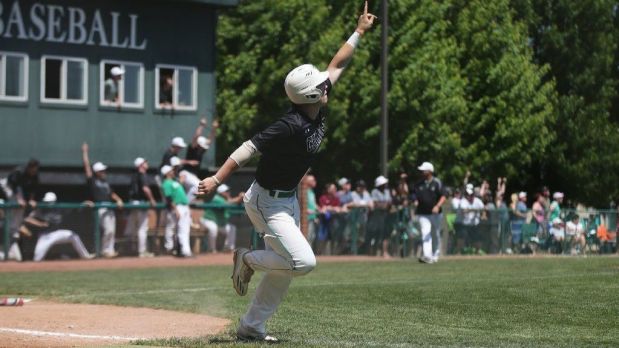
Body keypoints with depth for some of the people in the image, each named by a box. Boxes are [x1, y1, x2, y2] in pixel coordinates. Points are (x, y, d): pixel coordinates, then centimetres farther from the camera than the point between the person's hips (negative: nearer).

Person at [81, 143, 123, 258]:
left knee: (112, 230, 6)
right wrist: (85, 152, -3)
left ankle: (109, 250, 12)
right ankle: (106, 251, -5)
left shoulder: (106, 182, 19)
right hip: (100, 208, -7)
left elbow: (112, 194, 20)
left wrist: (118, 200, 1)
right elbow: (86, 166, -4)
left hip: (110, 208, 7)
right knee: (108, 229, -15)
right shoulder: (92, 180, -1)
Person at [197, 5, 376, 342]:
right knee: (303, 261, -16)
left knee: (285, 269, 10)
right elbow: (249, 147, -29)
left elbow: (337, 65, 6)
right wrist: (216, 180, -33)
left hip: (289, 199, 9)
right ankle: (248, 259, 6)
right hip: (267, 201, -9)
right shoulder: (291, 126, -28)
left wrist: (359, 32, 10)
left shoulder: (317, 112, -4)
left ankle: (251, 327, 17)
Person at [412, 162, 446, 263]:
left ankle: (435, 255, 24)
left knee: (436, 235, 10)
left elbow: (443, 197, -6)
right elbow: (415, 195, 16)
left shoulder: (437, 183, -3)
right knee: (425, 234, -13)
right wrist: (416, 201, -6)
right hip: (423, 213, 1)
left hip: (435, 213, -1)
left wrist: (437, 206, -21)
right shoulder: (419, 184, 7)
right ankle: (427, 256, -22)